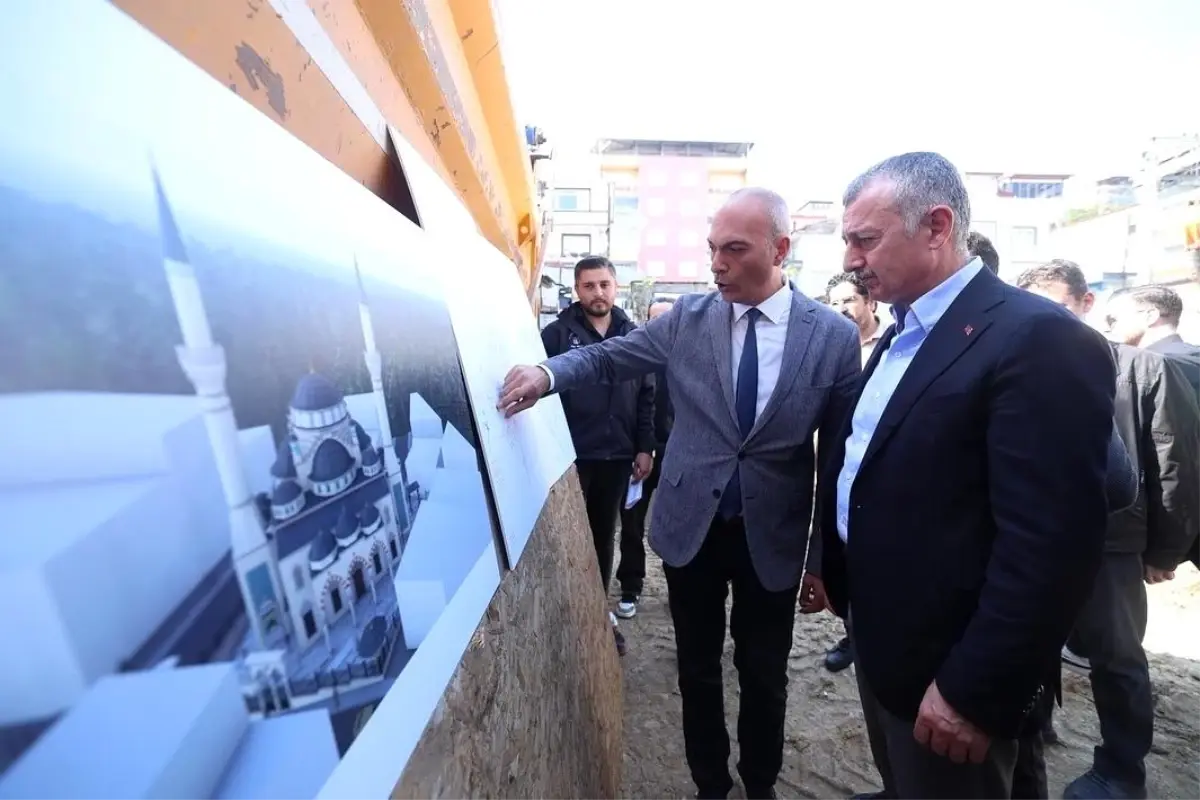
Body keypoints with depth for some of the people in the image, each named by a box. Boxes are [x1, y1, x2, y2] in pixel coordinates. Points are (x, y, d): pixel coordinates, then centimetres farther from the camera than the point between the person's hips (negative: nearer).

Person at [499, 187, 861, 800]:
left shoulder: (834, 336, -8)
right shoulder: (687, 318, -4)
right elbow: (608, 357, 4)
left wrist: (824, 559, -1)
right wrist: (547, 372, -18)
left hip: (773, 538, -1)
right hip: (689, 527, 1)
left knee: (764, 676, 19)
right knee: (698, 670, 18)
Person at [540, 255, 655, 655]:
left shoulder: (632, 334, 6)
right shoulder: (557, 333, -4)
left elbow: (646, 395, 7)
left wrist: (645, 447, 3)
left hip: (617, 456, 4)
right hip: (570, 455, -3)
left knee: (604, 537, 16)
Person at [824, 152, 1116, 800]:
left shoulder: (1039, 340, -21)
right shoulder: (901, 335, 6)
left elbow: (1051, 546, -24)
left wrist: (972, 691, -21)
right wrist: (838, 574, 12)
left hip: (945, 667, -7)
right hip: (878, 637, 7)